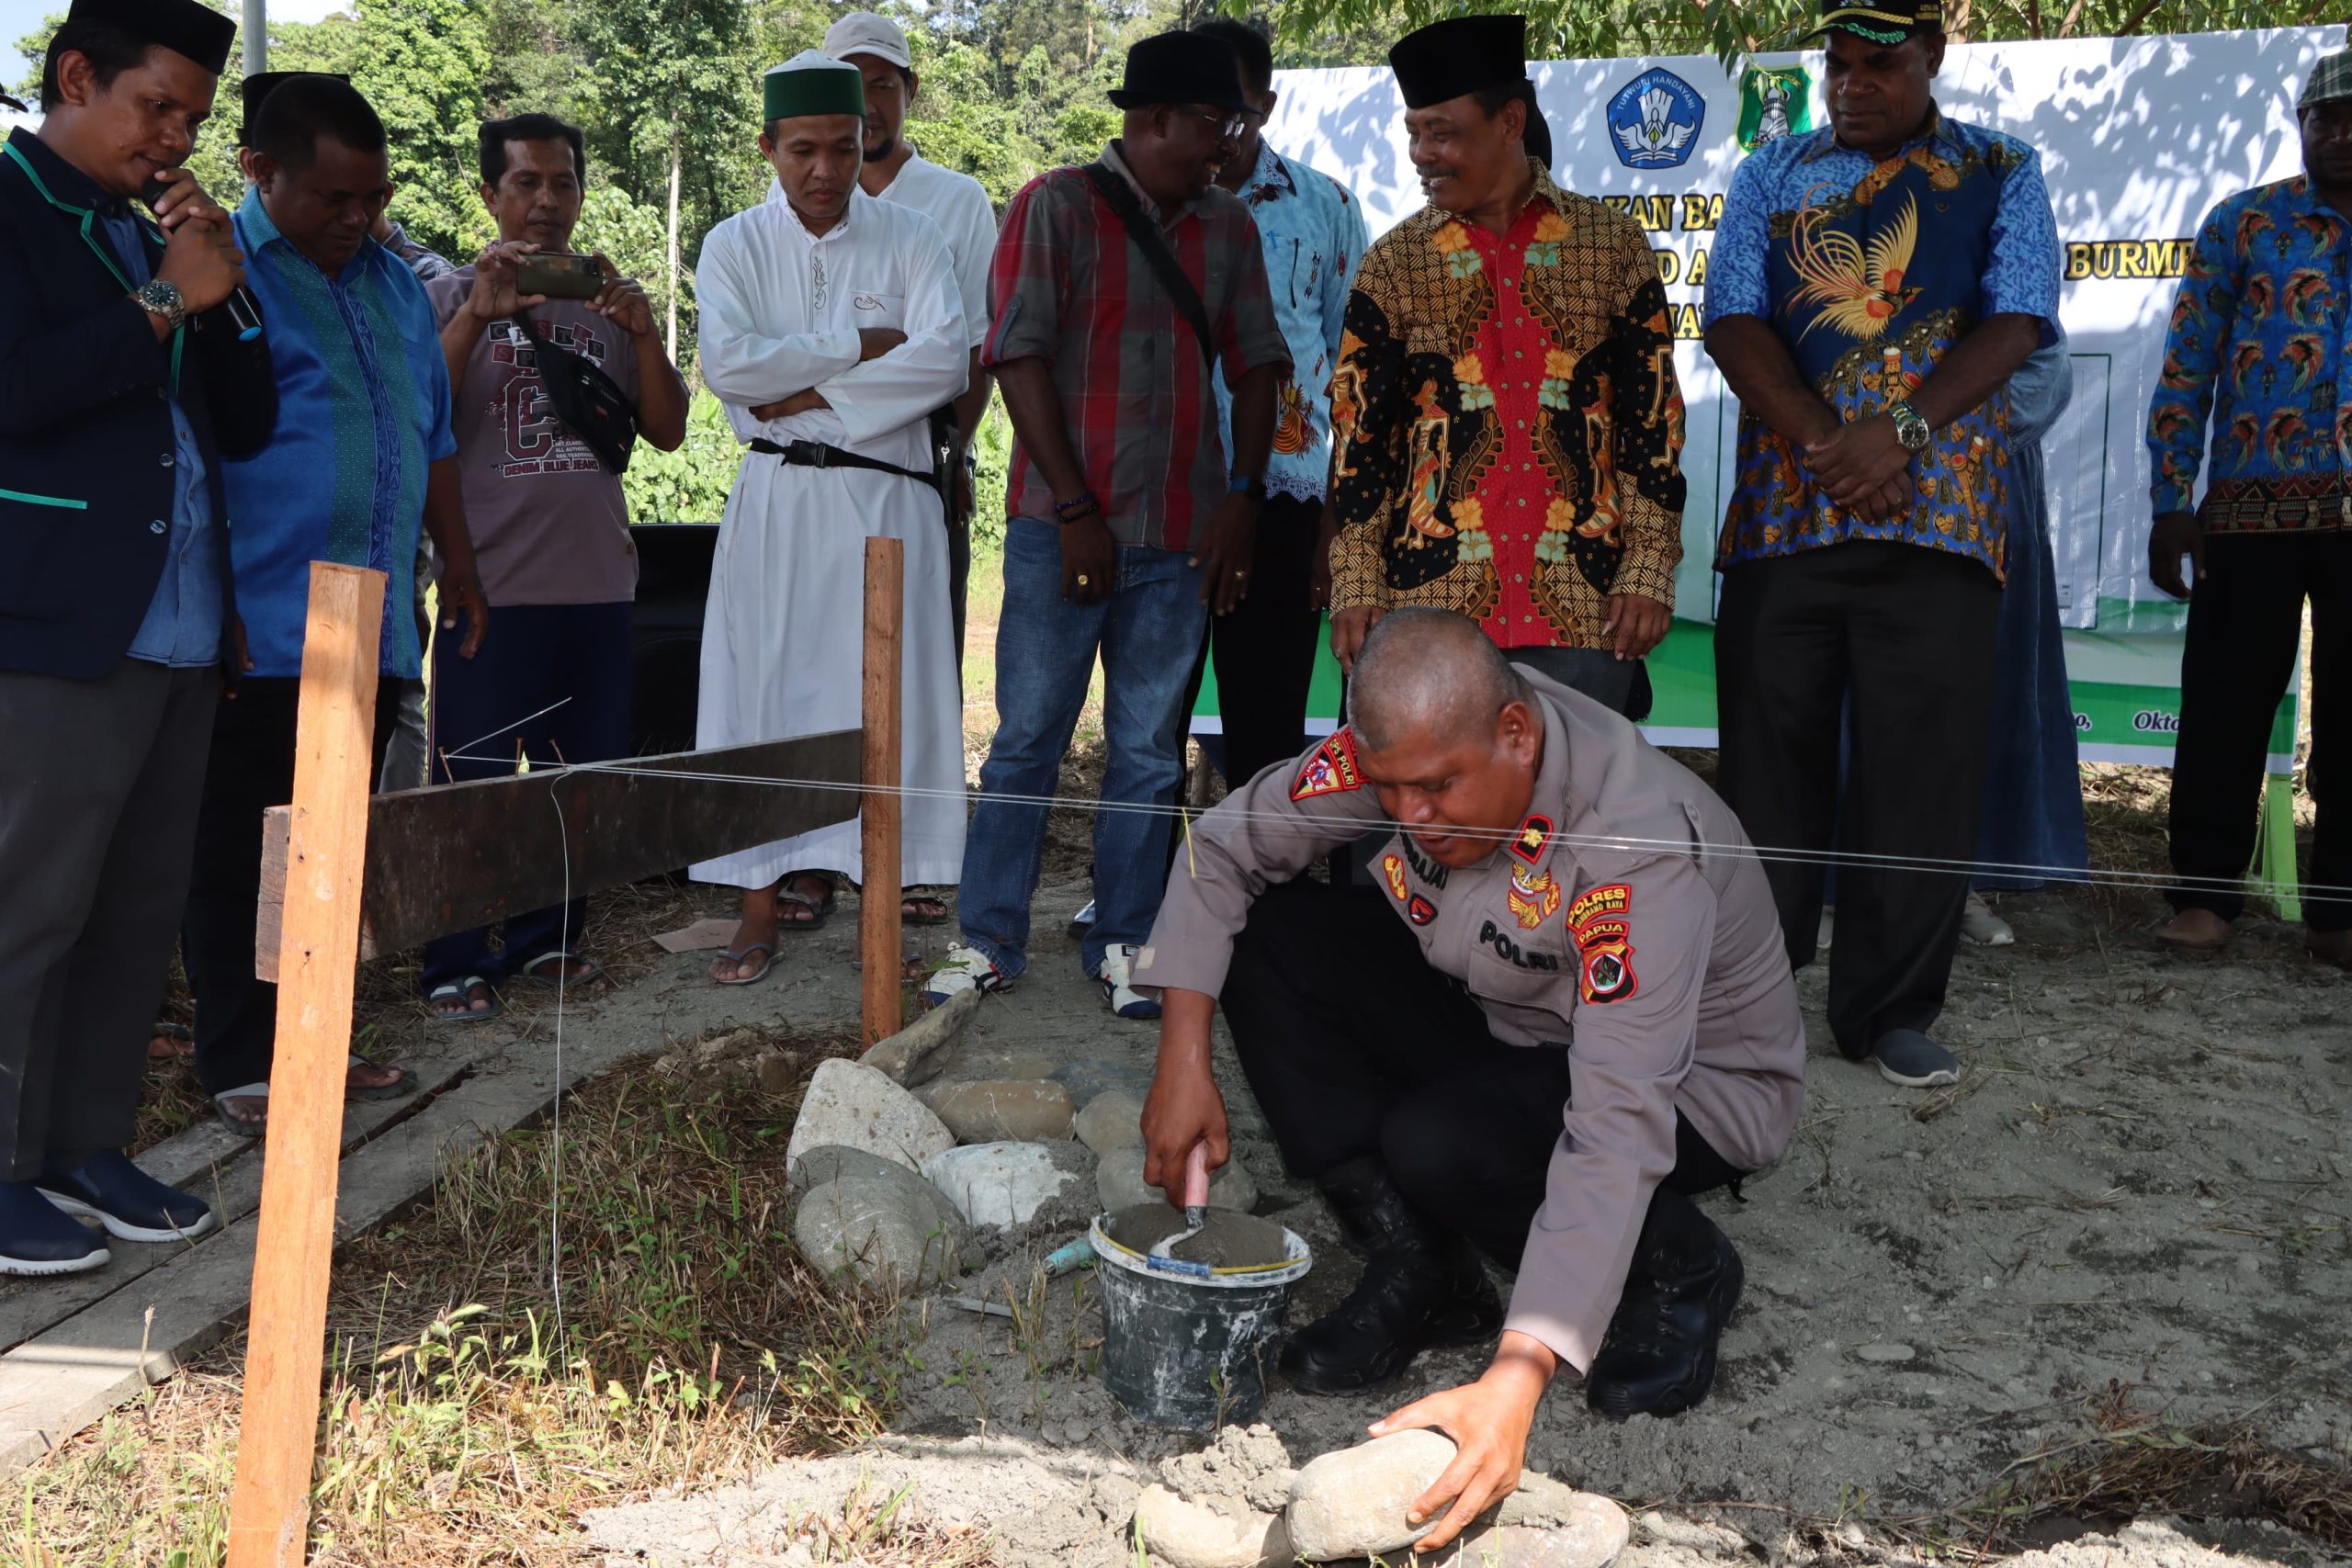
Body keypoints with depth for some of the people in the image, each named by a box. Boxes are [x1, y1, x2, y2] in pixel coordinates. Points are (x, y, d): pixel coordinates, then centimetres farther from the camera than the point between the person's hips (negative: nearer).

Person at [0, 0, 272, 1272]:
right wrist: (163, 303, -11)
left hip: (178, 631, 7)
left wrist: (223, 297, 4)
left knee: (142, 907, 8)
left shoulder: (146, 236, 21)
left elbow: (246, 426, 18)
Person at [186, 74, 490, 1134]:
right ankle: (243, 1066, 11)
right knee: (243, 861, 2)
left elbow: (433, 439, 22)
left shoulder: (394, 282, 16)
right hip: (263, 635, -6)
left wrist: (458, 564, 19)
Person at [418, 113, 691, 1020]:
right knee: (475, 783, -1)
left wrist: (641, 330, -9)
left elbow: (668, 432, 6)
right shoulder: (450, 299, 4)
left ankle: (546, 939, 24)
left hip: (598, 581, 4)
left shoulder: (612, 302, 13)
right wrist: (480, 314, -18)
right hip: (491, 583, -4)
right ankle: (456, 964, 8)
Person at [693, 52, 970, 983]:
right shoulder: (735, 246, 5)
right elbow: (727, 364, -12)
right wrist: (858, 345, -11)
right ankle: (765, 906, 3)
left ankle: (891, 867, 15)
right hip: (777, 498, 0)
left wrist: (815, 393, -13)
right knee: (768, 688, -2)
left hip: (887, 495, 0)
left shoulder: (910, 238, 4)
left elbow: (945, 359, -10)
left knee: (887, 687, 1)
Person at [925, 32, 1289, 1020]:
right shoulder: (1057, 207, -3)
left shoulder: (1228, 227, 11)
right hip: (1064, 528, -4)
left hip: (1183, 534, 4)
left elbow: (1254, 366, 13)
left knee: (1148, 750, 7)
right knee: (1027, 741, 1)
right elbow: (1020, 358, -9)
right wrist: (1075, 511, -13)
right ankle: (988, 945, 12)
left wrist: (1242, 495, 1)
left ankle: (1121, 946, 17)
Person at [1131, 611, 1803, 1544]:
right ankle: (1417, 1276, -7)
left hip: (1694, 1086, -6)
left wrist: (1517, 1379, -46)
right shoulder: (1412, 743, -19)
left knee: (1436, 1145, -35)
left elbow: (1617, 1130, -40)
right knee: (1272, 935, -13)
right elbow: (1225, 845, -8)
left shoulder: (1641, 849, -36)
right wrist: (1183, 1061, -17)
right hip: (1504, 1028, 6)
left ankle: (1674, 1270, -3)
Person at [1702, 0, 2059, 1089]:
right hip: (1781, 509, 1)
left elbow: (2015, 322, -1)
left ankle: (1888, 1009, 11)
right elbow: (1733, 323, 1)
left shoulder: (2001, 174, 11)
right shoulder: (1773, 174, 13)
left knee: (1923, 767, -1)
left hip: (1937, 513, 0)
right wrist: (1828, 443, -12)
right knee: (1769, 759, 3)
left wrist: (1899, 430, -17)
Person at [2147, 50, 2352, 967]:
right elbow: (2186, 372, 3)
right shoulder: (2242, 224, 6)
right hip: (2252, 510, -2)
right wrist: (2170, 504, -5)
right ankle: (2205, 896, 12)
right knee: (2225, 705, 1)